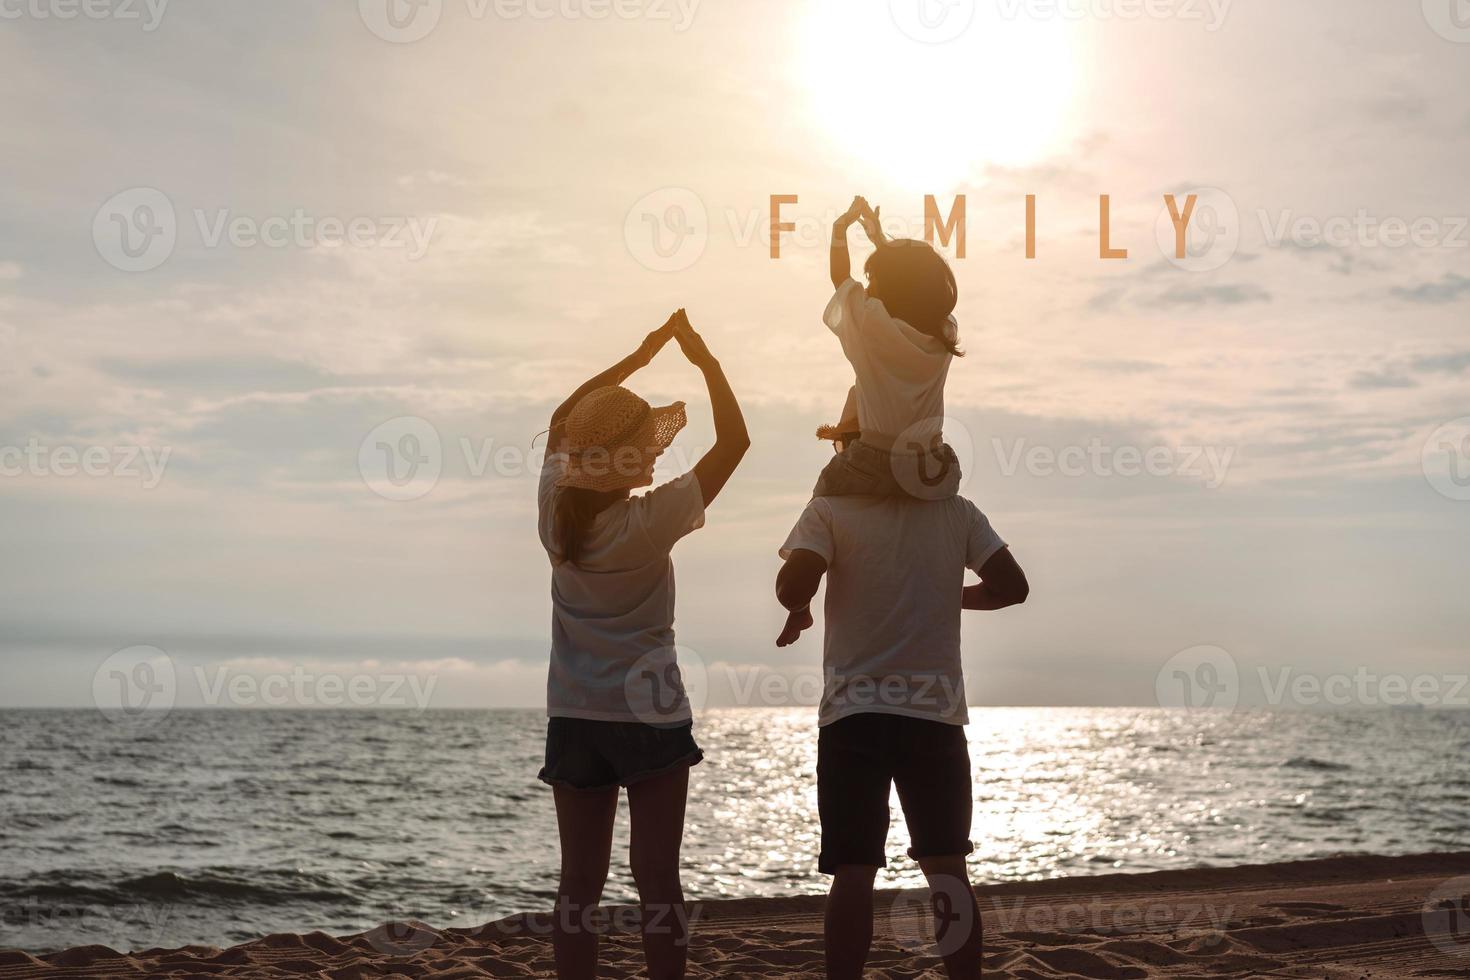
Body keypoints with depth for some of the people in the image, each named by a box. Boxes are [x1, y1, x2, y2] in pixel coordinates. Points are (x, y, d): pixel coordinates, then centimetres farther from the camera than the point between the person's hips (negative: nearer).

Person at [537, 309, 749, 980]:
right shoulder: (651, 522, -15)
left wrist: (641, 356, 16)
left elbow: (563, 419, 16)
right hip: (649, 716, -5)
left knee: (579, 882, 7)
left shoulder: (556, 511, -2)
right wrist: (704, 360, -1)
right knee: (657, 880, -1)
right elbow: (733, 440, -10)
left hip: (573, 720, 5)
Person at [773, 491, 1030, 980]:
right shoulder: (957, 512, 5)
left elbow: (793, 586, -16)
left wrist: (798, 612, 6)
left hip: (855, 713, -2)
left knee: (853, 871, -1)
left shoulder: (831, 509, -4)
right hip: (937, 711, 2)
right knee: (947, 869, 11)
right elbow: (1012, 586, 3)